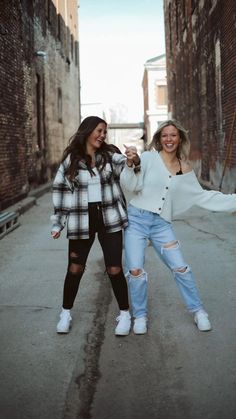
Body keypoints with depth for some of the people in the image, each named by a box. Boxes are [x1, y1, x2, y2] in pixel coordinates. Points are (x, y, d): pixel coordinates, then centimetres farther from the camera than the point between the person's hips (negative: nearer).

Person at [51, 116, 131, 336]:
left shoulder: (110, 155, 1)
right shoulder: (70, 160, -1)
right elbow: (60, 190, 4)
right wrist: (57, 222, 4)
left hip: (109, 220, 0)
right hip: (81, 222, 0)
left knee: (115, 269, 1)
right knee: (75, 269, 9)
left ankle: (124, 314, 19)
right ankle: (66, 313, 29)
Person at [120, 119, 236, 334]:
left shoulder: (185, 170, 7)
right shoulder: (149, 158, -5)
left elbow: (202, 196, 14)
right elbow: (130, 186, -11)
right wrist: (131, 165, -30)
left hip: (162, 223, 3)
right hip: (136, 219, -2)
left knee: (180, 267, 3)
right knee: (136, 270, -5)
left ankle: (198, 310, 22)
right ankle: (140, 315, 16)